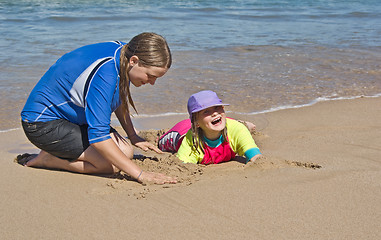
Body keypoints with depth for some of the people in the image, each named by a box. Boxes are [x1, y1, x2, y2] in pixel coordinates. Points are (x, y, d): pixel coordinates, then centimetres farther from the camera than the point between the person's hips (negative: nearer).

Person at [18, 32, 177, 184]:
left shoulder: (125, 52, -6)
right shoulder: (104, 73, -34)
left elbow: (119, 99, 17)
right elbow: (97, 136, -36)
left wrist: (133, 136, 13)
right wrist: (140, 174, -36)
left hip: (74, 118, 10)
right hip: (43, 124, -10)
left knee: (126, 152, 0)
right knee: (111, 164, -21)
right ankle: (47, 159, -5)